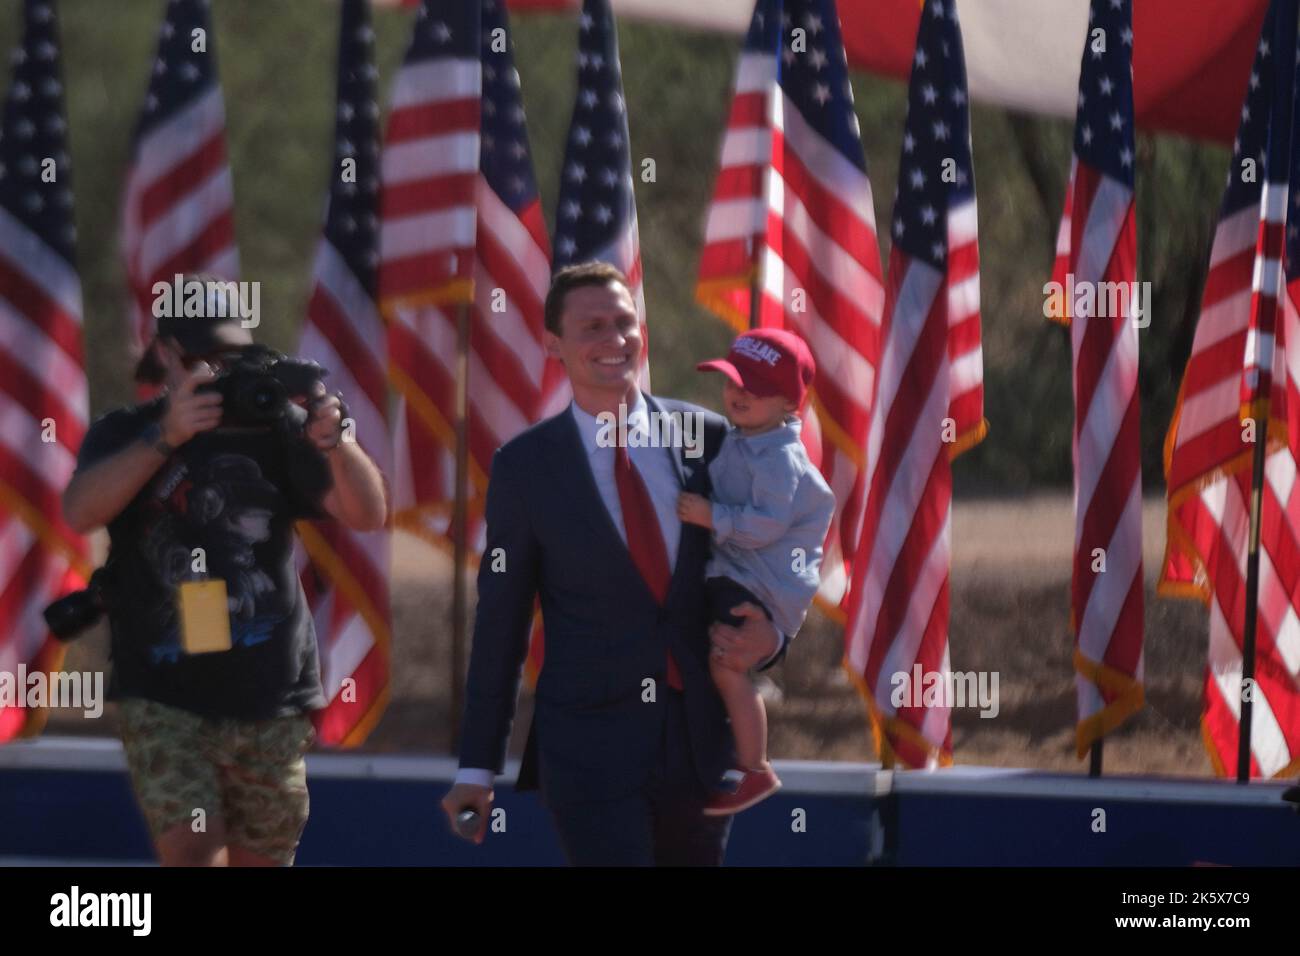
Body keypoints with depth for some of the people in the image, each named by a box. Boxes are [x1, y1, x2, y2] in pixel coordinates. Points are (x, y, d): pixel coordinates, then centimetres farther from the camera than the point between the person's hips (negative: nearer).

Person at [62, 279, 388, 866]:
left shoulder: (272, 432, 6)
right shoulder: (125, 436, 4)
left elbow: (367, 513, -4)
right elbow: (80, 511, -17)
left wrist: (332, 440, -25)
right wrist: (165, 436, -30)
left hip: (268, 704, 2)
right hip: (166, 701, -2)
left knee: (259, 863, 9)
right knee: (192, 860, -18)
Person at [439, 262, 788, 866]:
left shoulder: (708, 438, 3)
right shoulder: (525, 466, -2)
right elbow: (499, 621, 2)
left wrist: (768, 636, -10)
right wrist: (477, 767, 2)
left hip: (702, 740, 3)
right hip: (591, 743, -3)